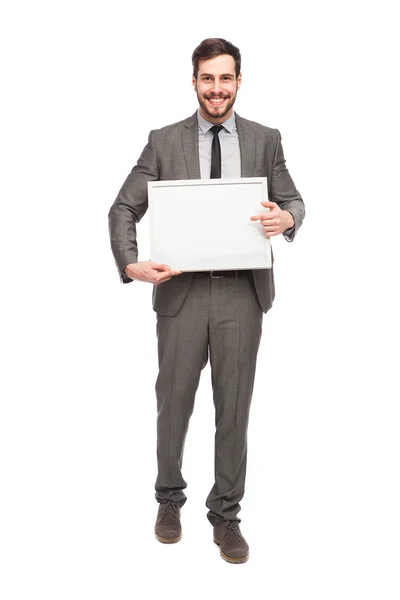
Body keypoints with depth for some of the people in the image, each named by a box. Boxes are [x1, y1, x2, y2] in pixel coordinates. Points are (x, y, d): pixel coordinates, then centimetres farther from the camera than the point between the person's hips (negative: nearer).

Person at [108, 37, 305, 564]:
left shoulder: (266, 140, 6)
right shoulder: (164, 141, 3)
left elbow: (292, 201, 9)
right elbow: (123, 209, 1)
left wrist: (287, 218, -16)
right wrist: (130, 264, -16)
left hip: (242, 292, 1)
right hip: (182, 290, 0)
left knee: (234, 408, 8)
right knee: (173, 403, 11)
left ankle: (226, 515, 25)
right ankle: (169, 498, 36)